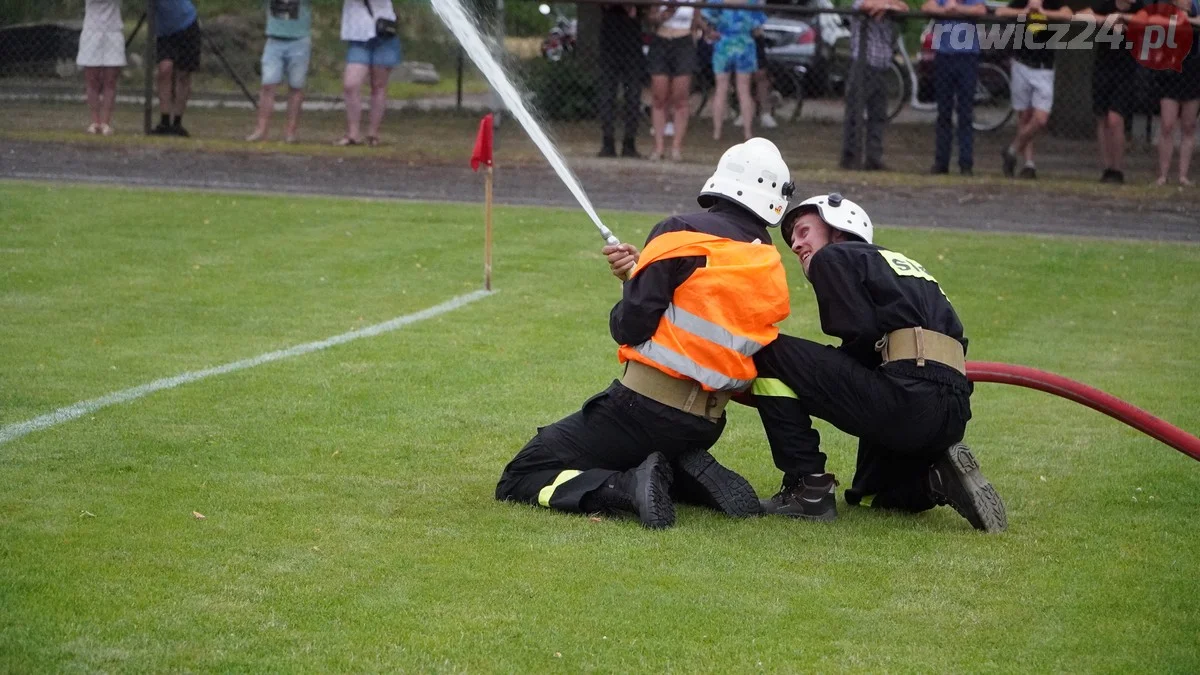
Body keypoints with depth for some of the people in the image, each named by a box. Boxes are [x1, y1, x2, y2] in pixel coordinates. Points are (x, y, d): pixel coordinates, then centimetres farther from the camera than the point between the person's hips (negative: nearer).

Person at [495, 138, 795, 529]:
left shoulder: (682, 234, -8)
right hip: (707, 423, 6)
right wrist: (641, 271, 12)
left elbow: (630, 327, -11)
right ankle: (701, 480, 6)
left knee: (519, 482, -1)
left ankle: (628, 489, -21)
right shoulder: (772, 271, 8)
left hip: (644, 406, -6)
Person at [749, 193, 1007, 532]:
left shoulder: (833, 257, 8)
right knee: (868, 497, 32)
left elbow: (861, 335, -6)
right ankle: (937, 480, 4)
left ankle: (808, 489, -2)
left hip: (906, 399, -9)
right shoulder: (904, 264, 31)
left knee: (770, 353, 0)